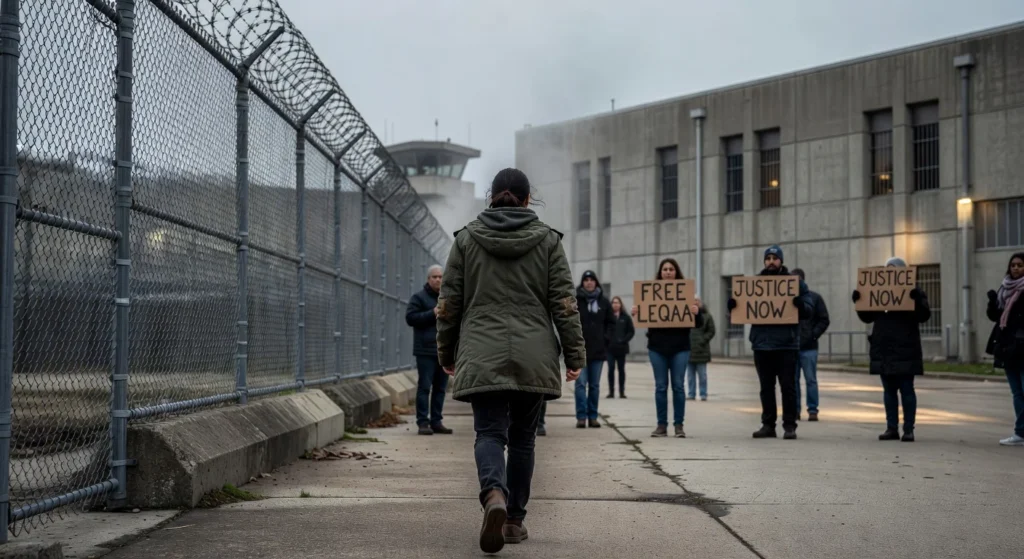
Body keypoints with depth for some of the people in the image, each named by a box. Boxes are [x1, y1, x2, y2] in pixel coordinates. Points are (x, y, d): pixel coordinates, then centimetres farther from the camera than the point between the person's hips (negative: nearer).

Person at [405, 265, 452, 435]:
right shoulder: (419, 298, 1)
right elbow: (410, 317, -10)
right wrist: (432, 314, -16)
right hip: (426, 351, -6)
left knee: (440, 388, 8)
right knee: (424, 387, -6)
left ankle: (436, 421, 13)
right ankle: (423, 422, -4)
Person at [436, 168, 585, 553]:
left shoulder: (466, 238, 5)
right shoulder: (547, 240, 4)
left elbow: (449, 302, 6)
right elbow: (564, 302, 0)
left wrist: (446, 352, 17)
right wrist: (575, 354, 5)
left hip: (482, 358, -1)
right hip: (534, 358, 1)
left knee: (489, 433, -2)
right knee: (522, 437, 12)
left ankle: (495, 496, -30)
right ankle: (514, 519, 16)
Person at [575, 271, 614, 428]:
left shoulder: (603, 301, 6)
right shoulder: (575, 300, -5)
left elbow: (611, 322, 14)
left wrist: (606, 337, 4)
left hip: (598, 349, 3)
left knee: (595, 385, 8)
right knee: (581, 383, -4)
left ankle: (592, 416, 14)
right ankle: (581, 417, -1)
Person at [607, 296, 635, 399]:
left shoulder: (625, 317, 4)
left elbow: (631, 331, 4)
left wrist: (624, 340, -8)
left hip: (621, 347, 1)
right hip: (610, 347, -1)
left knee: (621, 369, 7)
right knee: (611, 369, -1)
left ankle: (622, 391, 12)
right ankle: (611, 391, 5)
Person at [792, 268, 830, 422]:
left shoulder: (814, 298, 4)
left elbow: (824, 320, 3)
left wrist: (813, 335, -7)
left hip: (808, 347, -1)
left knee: (811, 380, 1)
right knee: (793, 380, 5)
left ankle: (813, 410, 5)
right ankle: (795, 409, 11)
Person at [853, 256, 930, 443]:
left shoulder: (914, 293, 0)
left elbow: (924, 316, -11)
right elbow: (867, 317, 15)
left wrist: (917, 300, -28)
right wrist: (858, 302, -1)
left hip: (905, 352, -5)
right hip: (884, 351, 5)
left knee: (906, 390, -1)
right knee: (889, 390, 8)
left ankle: (908, 429, 2)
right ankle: (891, 428, 13)